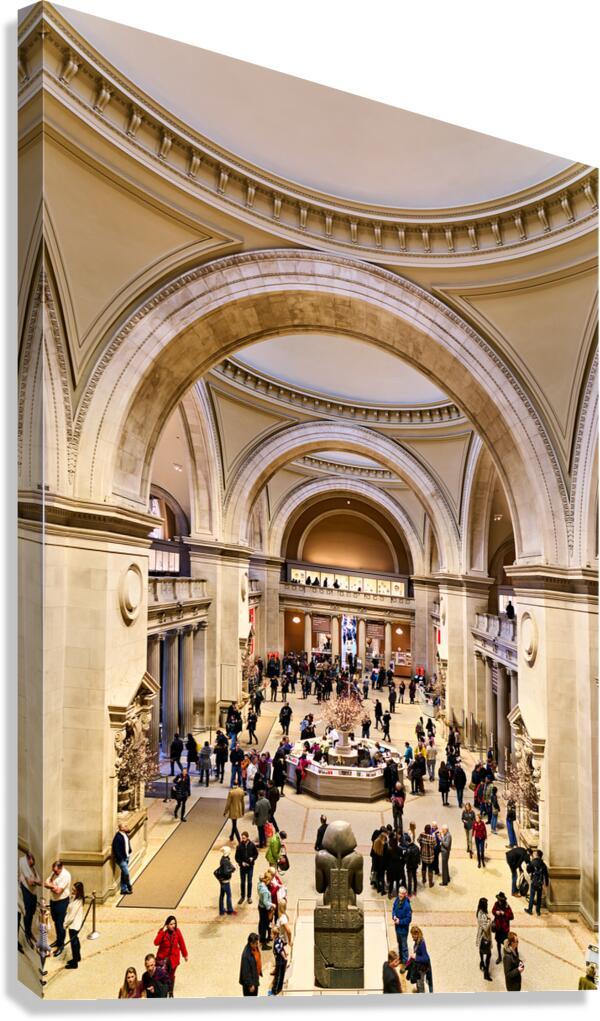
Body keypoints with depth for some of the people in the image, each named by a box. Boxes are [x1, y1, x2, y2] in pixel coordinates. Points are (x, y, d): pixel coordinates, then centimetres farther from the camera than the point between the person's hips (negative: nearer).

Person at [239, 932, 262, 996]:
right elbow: (246, 971, -26)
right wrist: (250, 984, -19)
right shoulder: (246, 955, -34)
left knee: (254, 995, 27)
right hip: (249, 980, -8)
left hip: (255, 977, 8)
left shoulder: (255, 948, -9)